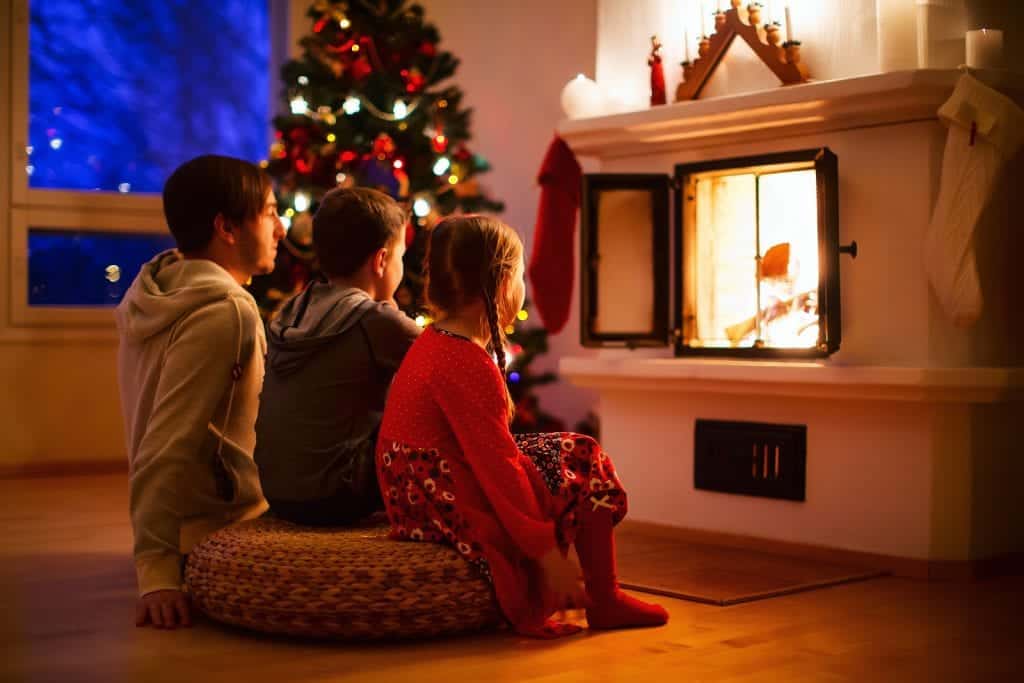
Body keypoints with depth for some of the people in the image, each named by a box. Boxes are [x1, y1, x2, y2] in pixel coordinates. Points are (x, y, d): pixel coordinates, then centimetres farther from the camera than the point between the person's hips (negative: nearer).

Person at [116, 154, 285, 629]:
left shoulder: (162, 294, 9)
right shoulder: (223, 314, -21)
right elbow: (167, 448, -26)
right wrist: (158, 570, -28)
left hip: (185, 528, 9)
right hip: (219, 532, -9)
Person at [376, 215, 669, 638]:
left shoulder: (430, 343, 11)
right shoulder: (469, 365, -22)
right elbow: (497, 466, -23)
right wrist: (547, 552, -20)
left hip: (421, 503, 10)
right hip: (460, 516, -10)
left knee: (554, 452, 24)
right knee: (585, 462, 2)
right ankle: (604, 602, 12)